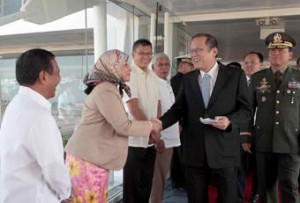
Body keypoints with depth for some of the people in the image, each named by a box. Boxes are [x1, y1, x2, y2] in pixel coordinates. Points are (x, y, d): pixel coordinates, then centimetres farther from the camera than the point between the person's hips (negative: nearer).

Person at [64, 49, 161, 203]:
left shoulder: (109, 88, 15)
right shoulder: (105, 90, -18)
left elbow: (118, 122, 14)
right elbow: (123, 126, -20)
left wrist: (146, 127, 10)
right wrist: (150, 125, -7)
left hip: (93, 156, 9)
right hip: (87, 157, -9)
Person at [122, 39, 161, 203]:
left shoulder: (153, 76, 11)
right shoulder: (129, 74, -11)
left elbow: (157, 103, 13)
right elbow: (133, 107, -16)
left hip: (151, 139, 7)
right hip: (134, 139, -6)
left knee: (146, 183, 17)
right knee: (132, 184, 6)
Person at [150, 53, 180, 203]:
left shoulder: (168, 84, 15)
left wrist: (178, 125, 18)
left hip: (170, 137, 9)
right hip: (160, 138, -9)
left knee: (163, 176, 18)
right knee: (157, 177, 1)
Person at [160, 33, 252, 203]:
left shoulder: (235, 75, -1)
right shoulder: (188, 78, 8)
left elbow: (246, 110, -1)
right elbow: (178, 109, 5)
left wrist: (230, 120, -21)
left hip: (224, 149, -2)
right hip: (195, 150, 3)